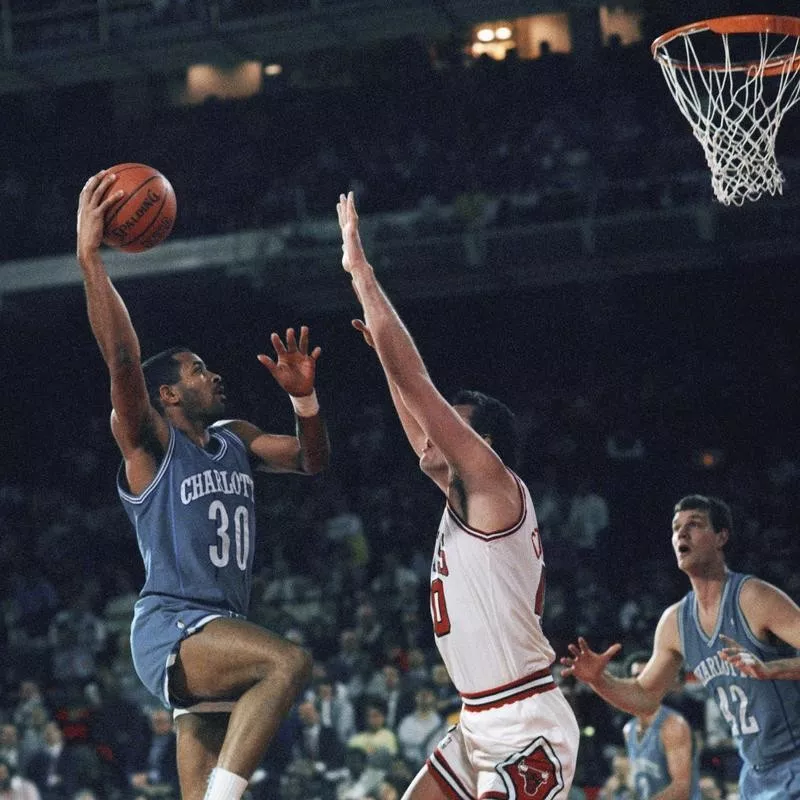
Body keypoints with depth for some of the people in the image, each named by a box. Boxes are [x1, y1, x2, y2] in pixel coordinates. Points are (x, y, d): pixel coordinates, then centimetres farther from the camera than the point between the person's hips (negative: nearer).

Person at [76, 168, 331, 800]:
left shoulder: (235, 439, 18)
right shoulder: (150, 440, -4)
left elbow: (313, 461, 22)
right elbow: (122, 359, -20)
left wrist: (303, 396, 3)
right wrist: (89, 257, -26)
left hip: (220, 632, 8)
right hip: (170, 628, -8)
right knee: (288, 662, -33)